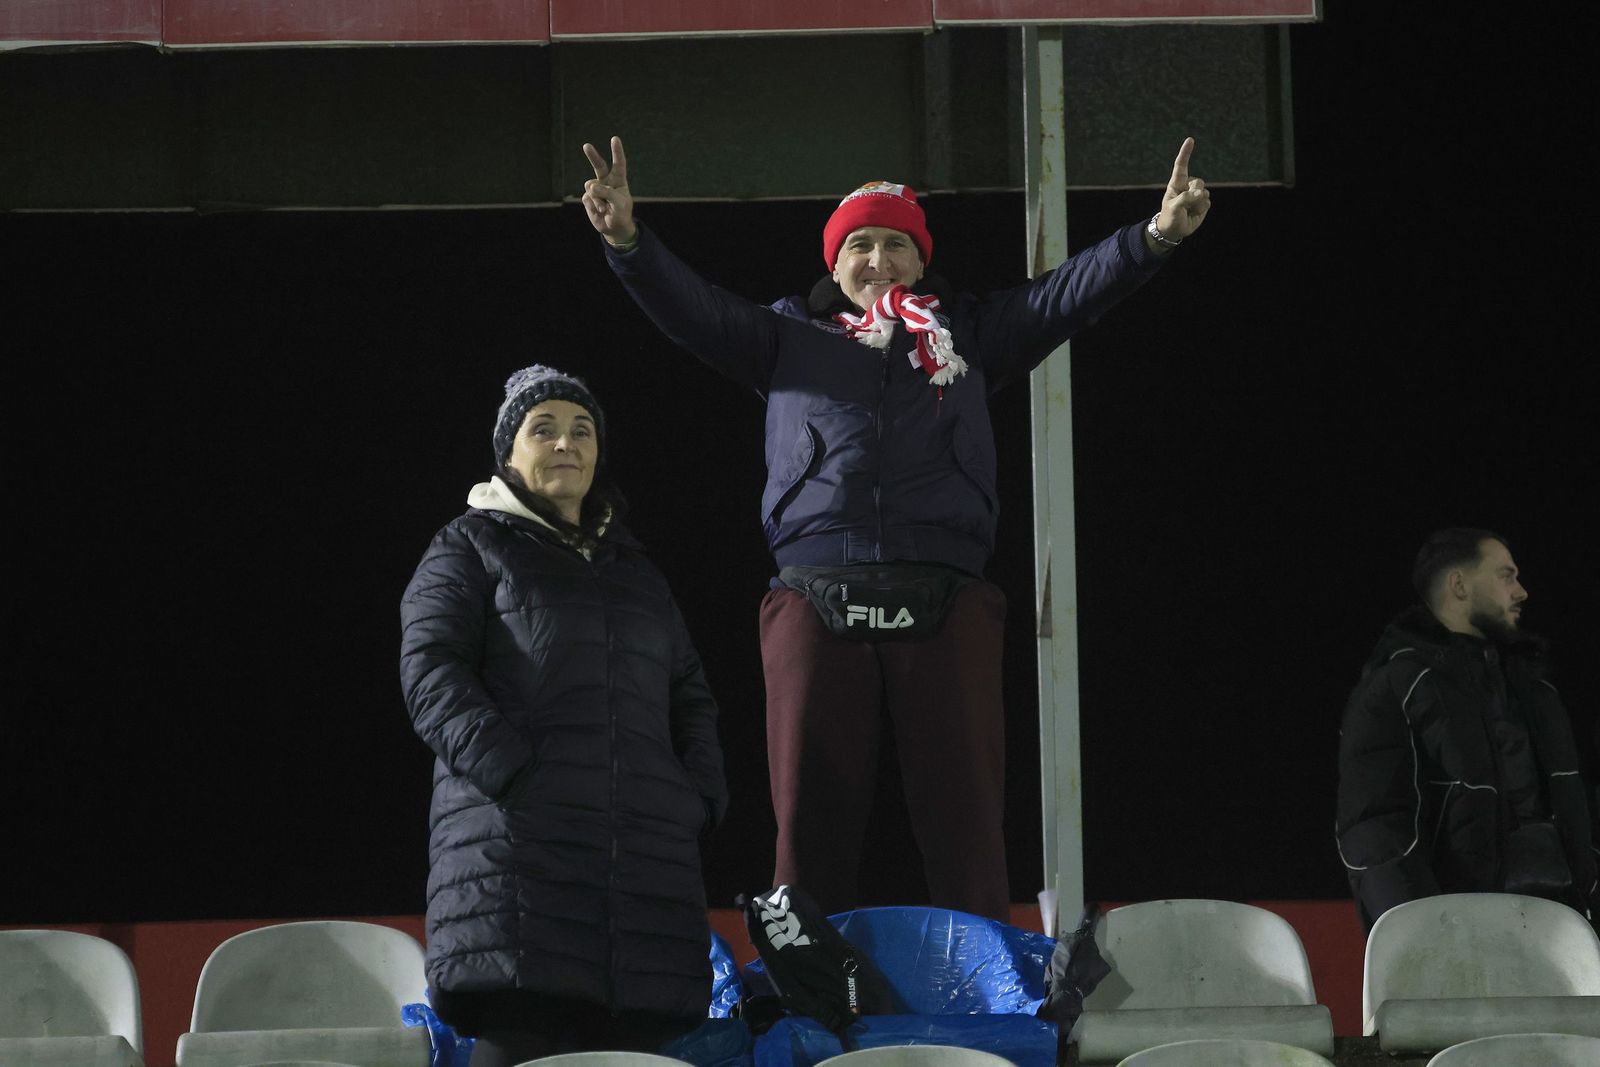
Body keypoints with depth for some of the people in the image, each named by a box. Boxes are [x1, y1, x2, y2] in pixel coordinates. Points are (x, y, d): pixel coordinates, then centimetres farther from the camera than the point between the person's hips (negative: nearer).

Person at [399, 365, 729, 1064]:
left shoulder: (634, 572, 30)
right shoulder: (471, 548, 12)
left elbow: (688, 693, 28)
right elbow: (430, 672, -2)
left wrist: (700, 792, 9)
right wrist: (507, 771, -16)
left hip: (645, 850, 5)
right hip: (518, 839, -5)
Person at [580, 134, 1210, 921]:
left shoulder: (966, 336, 21)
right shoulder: (787, 338, 20)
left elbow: (1066, 295, 11)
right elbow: (691, 308, 9)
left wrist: (1155, 236, -5)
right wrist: (627, 242, -10)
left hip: (944, 610, 0)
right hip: (816, 607, 0)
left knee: (966, 824, -4)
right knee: (810, 826, -2)